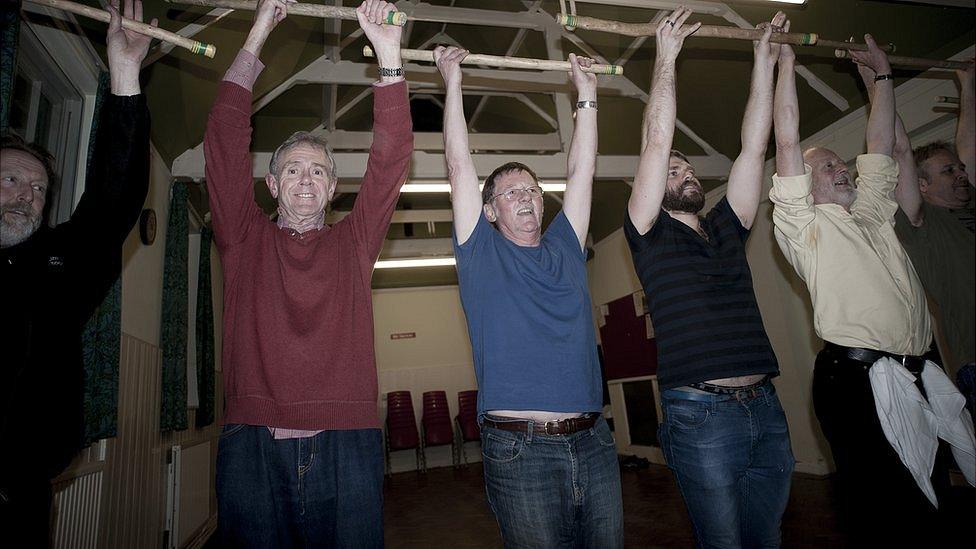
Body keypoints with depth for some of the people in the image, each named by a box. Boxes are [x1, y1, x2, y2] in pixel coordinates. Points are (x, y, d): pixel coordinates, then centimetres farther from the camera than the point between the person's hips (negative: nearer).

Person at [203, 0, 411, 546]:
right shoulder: (246, 239, 11)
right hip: (252, 444, 0)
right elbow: (224, 144, 5)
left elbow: (391, 157, 4)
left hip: (346, 444, 0)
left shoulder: (352, 243, 11)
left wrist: (389, 57, -1)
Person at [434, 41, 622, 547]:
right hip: (520, 448, -4)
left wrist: (587, 96, 19)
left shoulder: (565, 248, 13)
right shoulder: (480, 253, 3)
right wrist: (453, 83, 6)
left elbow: (580, 171, 15)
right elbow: (459, 164, 2)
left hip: (593, 442, 4)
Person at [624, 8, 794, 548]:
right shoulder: (649, 235, 2)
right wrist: (666, 58, -4)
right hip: (701, 415, -5)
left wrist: (764, 62, 13)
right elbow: (656, 143, -7)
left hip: (766, 407, 6)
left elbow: (753, 147, 12)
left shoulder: (727, 228, 15)